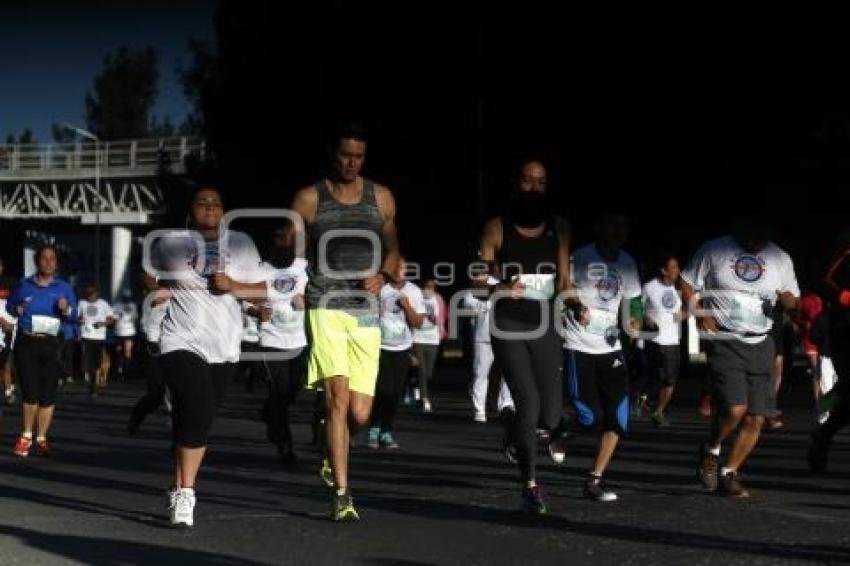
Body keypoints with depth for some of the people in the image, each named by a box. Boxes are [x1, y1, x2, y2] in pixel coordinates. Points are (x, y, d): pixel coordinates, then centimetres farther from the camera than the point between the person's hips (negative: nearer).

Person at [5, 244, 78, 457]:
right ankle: (26, 436, 14)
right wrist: (16, 309, 0)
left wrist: (66, 309, -20)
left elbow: (73, 316, 2)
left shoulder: (64, 288, 5)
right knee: (30, 392, -6)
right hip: (26, 343, 0)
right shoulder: (24, 285, 9)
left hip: (51, 345, 0)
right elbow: (10, 305, 22)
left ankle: (41, 439, 12)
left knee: (48, 394, 0)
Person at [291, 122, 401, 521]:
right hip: (325, 308, -3)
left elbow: (392, 248, 22)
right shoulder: (309, 198, 4)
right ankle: (341, 495, -11)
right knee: (338, 395, -17)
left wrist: (384, 277, 2)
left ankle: (333, 457, 34)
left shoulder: (381, 198, 11)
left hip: (366, 312, 3)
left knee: (360, 414, 0)